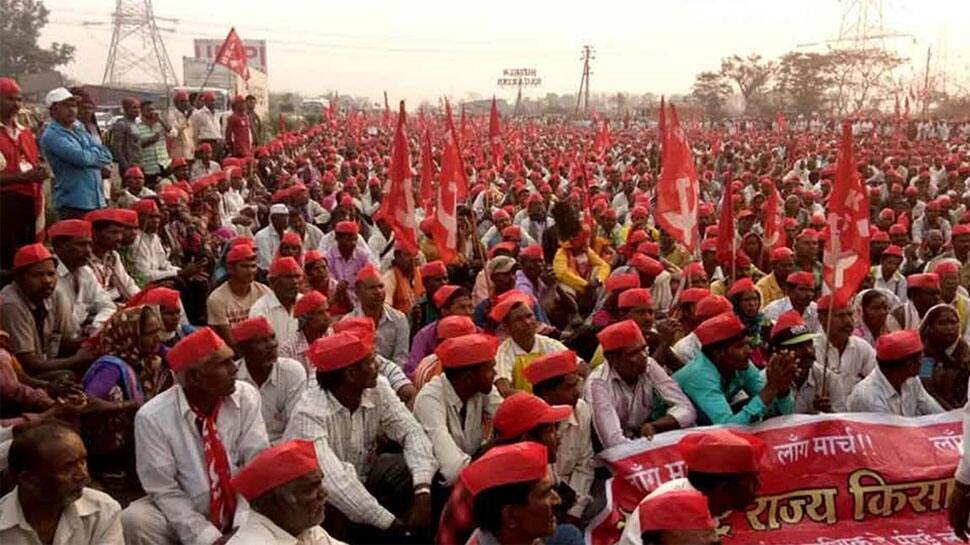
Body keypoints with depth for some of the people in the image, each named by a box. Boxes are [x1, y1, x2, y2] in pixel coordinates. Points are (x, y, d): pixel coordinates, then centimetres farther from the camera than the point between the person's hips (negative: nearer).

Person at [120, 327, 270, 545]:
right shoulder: (152, 417, -16)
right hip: (180, 511, 0)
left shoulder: (246, 397, -10)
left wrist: (244, 527, -22)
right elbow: (165, 491, -13)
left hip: (241, 513, 1)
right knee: (133, 521, -27)